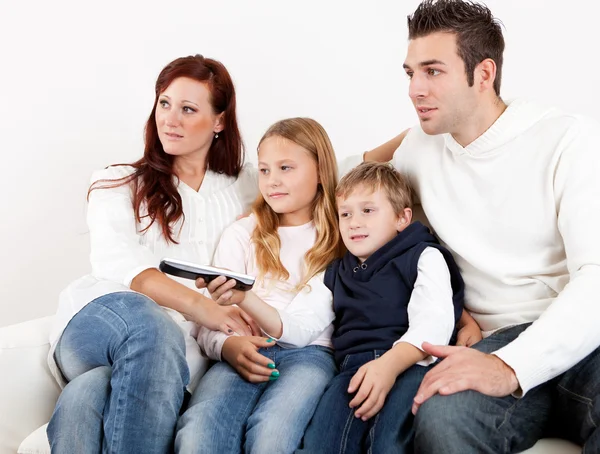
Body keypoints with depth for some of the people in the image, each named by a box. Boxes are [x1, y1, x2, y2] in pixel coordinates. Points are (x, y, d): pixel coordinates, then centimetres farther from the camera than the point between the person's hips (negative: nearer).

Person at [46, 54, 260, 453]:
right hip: (97, 323, 0)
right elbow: (117, 262, -2)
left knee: (85, 399, -36)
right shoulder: (116, 184, 18)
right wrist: (199, 306, -19)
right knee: (142, 316, -40)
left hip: (179, 346, 0)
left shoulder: (244, 191, 25)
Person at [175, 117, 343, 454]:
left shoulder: (337, 244, 8)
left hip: (308, 354, -1)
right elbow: (210, 329, 8)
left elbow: (301, 330, -5)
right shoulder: (240, 236, 14)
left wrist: (245, 299, -23)